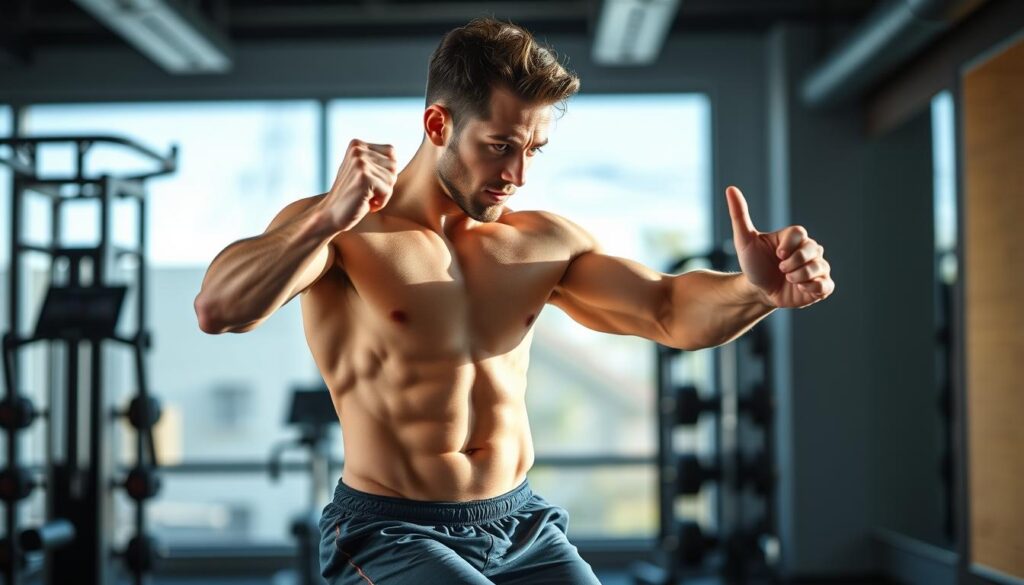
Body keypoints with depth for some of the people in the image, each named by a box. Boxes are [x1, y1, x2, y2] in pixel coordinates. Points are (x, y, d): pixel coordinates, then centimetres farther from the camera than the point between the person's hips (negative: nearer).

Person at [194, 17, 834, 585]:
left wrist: (760, 289, -19)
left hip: (523, 522, 5)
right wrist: (327, 220, -39)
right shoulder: (340, 232, -8)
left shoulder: (543, 242, 8)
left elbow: (671, 309, 2)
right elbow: (218, 309, -23)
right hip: (394, 532, -5)